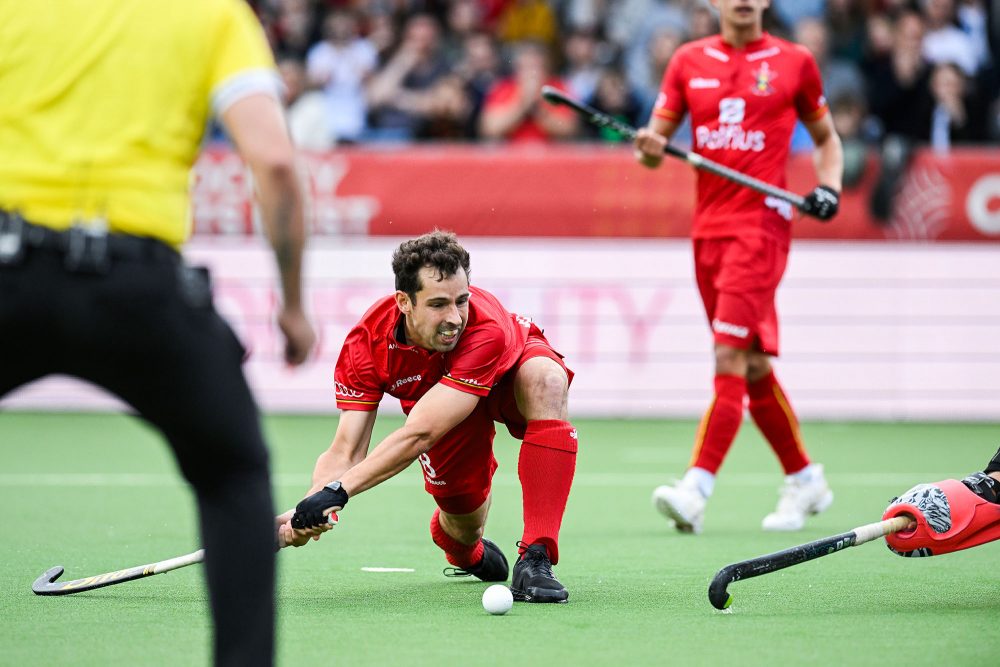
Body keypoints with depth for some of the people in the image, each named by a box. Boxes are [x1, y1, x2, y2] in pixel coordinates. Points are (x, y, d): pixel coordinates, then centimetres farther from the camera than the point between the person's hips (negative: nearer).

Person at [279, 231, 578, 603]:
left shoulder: (487, 329, -43)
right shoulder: (365, 345, -32)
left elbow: (419, 433, -47)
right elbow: (346, 451, -33)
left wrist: (338, 489, -55)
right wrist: (303, 515, -53)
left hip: (511, 374, -3)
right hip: (439, 397, 3)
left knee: (547, 379, -37)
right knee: (464, 525, -6)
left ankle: (535, 559, -38)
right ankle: (467, 554, 39)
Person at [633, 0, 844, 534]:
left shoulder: (794, 63, 3)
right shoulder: (689, 61, 10)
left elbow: (826, 137, 16)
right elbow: (656, 140, 10)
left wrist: (828, 189, -1)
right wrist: (649, 149, -14)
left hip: (762, 222, -5)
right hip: (707, 226, 5)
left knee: (731, 355, -17)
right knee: (753, 368, 11)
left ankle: (696, 490, -24)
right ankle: (804, 480, 26)